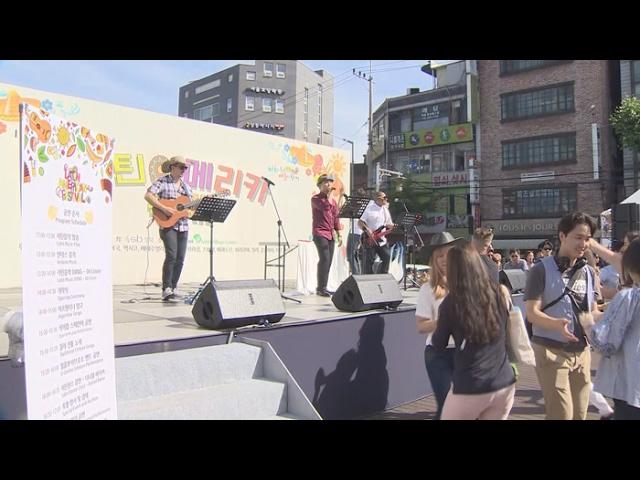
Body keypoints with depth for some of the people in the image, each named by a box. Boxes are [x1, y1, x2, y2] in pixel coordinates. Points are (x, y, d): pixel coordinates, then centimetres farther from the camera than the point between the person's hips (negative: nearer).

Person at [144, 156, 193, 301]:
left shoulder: (184, 184, 16)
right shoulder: (162, 181, -4)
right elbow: (148, 196, -16)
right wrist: (164, 208, -22)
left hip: (183, 225, 6)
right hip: (168, 224, -6)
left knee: (180, 258, 5)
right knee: (171, 256, -16)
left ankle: (173, 287, 17)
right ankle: (166, 289, -9)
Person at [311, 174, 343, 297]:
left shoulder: (333, 201, 19)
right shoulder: (315, 198, -2)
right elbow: (325, 206, -22)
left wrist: (339, 235, 13)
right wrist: (329, 194, -10)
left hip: (330, 234, 7)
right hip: (320, 233, -7)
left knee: (328, 261, 4)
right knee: (324, 259, -15)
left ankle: (322, 288, 11)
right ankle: (321, 288, -11)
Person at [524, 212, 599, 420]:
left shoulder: (588, 273, 9)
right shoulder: (542, 270, -11)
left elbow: (593, 311, 14)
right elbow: (532, 313, -16)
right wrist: (557, 324, -34)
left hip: (582, 351, 6)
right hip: (551, 350, -6)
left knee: (580, 413, 13)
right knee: (562, 413, -5)